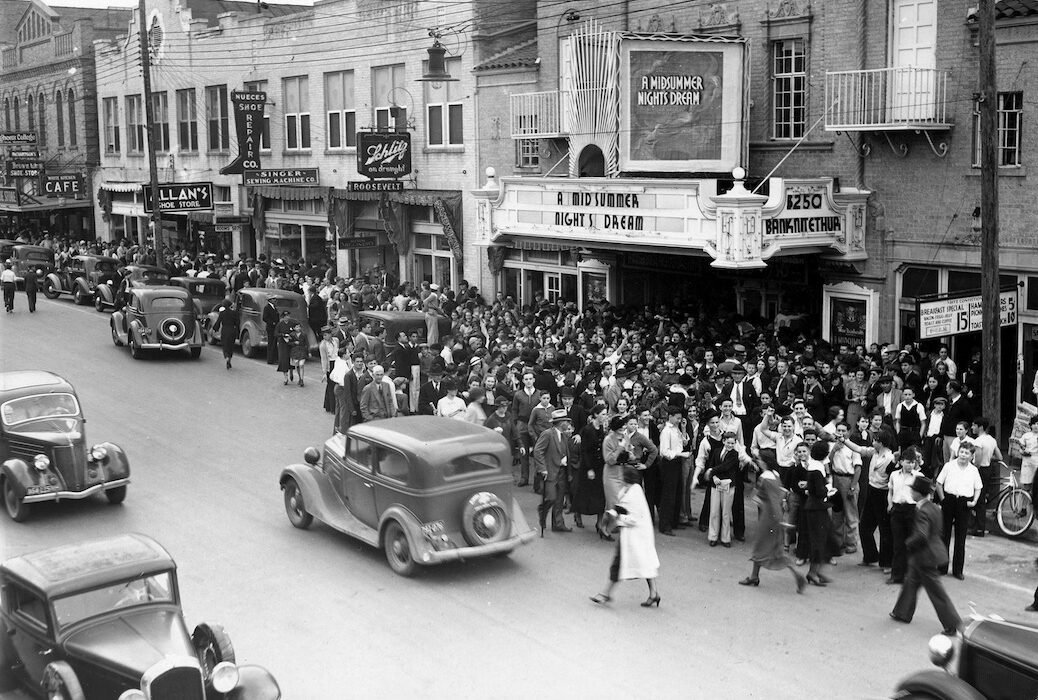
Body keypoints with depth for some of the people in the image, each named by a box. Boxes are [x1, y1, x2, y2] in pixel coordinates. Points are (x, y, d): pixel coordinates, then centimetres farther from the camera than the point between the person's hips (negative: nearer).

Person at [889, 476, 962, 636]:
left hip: (925, 556, -10)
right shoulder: (934, 507, 5)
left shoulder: (922, 511, -25)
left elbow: (921, 535, -34)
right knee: (911, 581, 21)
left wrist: (910, 543, -15)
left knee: (936, 592, -1)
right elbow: (938, 531, 15)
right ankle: (903, 613, 34)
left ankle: (952, 624, 6)